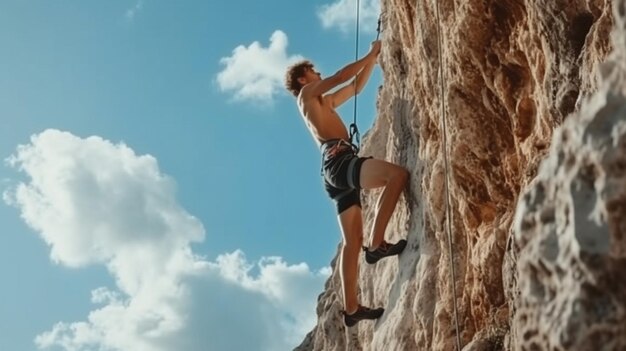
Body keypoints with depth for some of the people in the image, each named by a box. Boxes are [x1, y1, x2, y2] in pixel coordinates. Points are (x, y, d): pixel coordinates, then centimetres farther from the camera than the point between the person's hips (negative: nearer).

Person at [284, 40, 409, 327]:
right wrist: (371, 54, 12)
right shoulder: (307, 94, 10)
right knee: (398, 174, -26)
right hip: (338, 160, -9)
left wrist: (373, 59, 30)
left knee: (352, 240, 2)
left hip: (338, 170, 9)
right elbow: (341, 76, 2)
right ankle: (377, 244, -28)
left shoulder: (324, 102, 34)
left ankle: (351, 308, -1)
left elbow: (356, 86, 38)